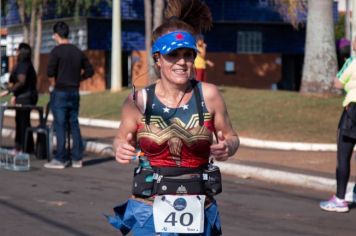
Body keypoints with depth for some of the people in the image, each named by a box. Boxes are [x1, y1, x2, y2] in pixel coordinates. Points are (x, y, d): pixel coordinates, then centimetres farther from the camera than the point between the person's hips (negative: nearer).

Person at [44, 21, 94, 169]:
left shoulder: (57, 51, -11)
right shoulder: (78, 52, 9)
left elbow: (50, 72, -18)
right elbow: (89, 71, 12)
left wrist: (53, 82, 0)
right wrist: (77, 79, 13)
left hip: (60, 91, -6)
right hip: (75, 92, 6)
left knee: (60, 125, -1)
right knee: (74, 124, 10)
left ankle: (61, 159, 0)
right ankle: (77, 158, 11)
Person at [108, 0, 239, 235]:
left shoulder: (209, 95, -4)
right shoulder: (139, 100, -5)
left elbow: (231, 137, 7)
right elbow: (123, 139, 11)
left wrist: (227, 148, -15)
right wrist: (121, 149, -11)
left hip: (199, 211, 1)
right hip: (150, 210, -1)